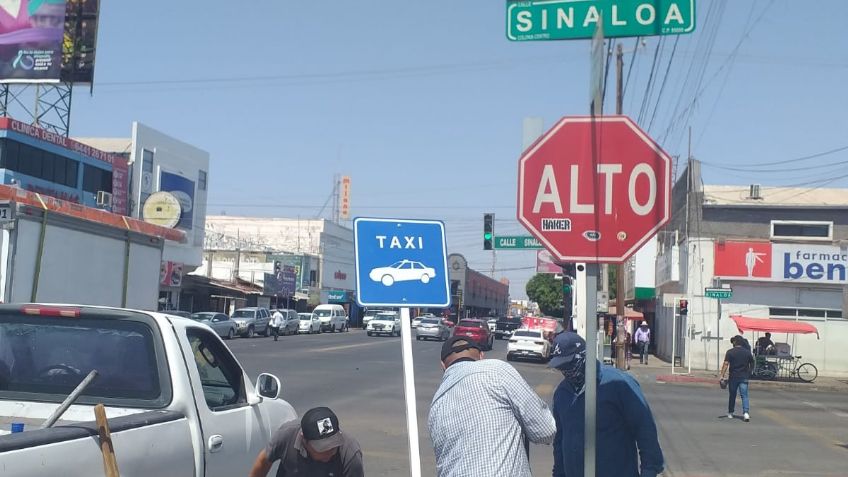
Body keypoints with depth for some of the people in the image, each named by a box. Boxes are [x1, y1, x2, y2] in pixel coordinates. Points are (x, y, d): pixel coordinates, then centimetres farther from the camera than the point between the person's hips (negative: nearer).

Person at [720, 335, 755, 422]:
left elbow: (726, 364, -13)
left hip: (733, 377, -1)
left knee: (732, 395, 12)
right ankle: (746, 413, -19)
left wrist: (722, 375, -14)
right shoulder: (747, 352, 5)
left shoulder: (730, 352, -5)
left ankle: (730, 413, 22)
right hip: (744, 377, 1)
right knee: (744, 396, -2)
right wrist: (748, 373, 27)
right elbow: (752, 365, 13)